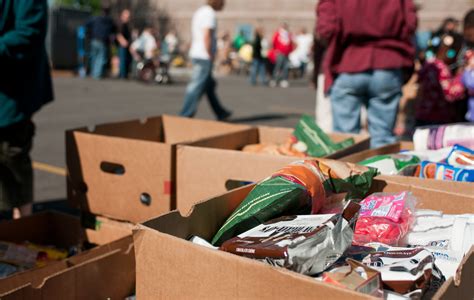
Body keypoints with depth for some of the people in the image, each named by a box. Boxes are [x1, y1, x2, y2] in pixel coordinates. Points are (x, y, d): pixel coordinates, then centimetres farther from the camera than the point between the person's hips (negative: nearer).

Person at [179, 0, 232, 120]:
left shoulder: (200, 11, 16)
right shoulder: (210, 14, -14)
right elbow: (207, 37, -23)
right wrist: (211, 56, -16)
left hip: (196, 54, 10)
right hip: (204, 57, -10)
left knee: (209, 85, 15)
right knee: (196, 87, -7)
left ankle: (220, 113, 24)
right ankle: (185, 115, -5)